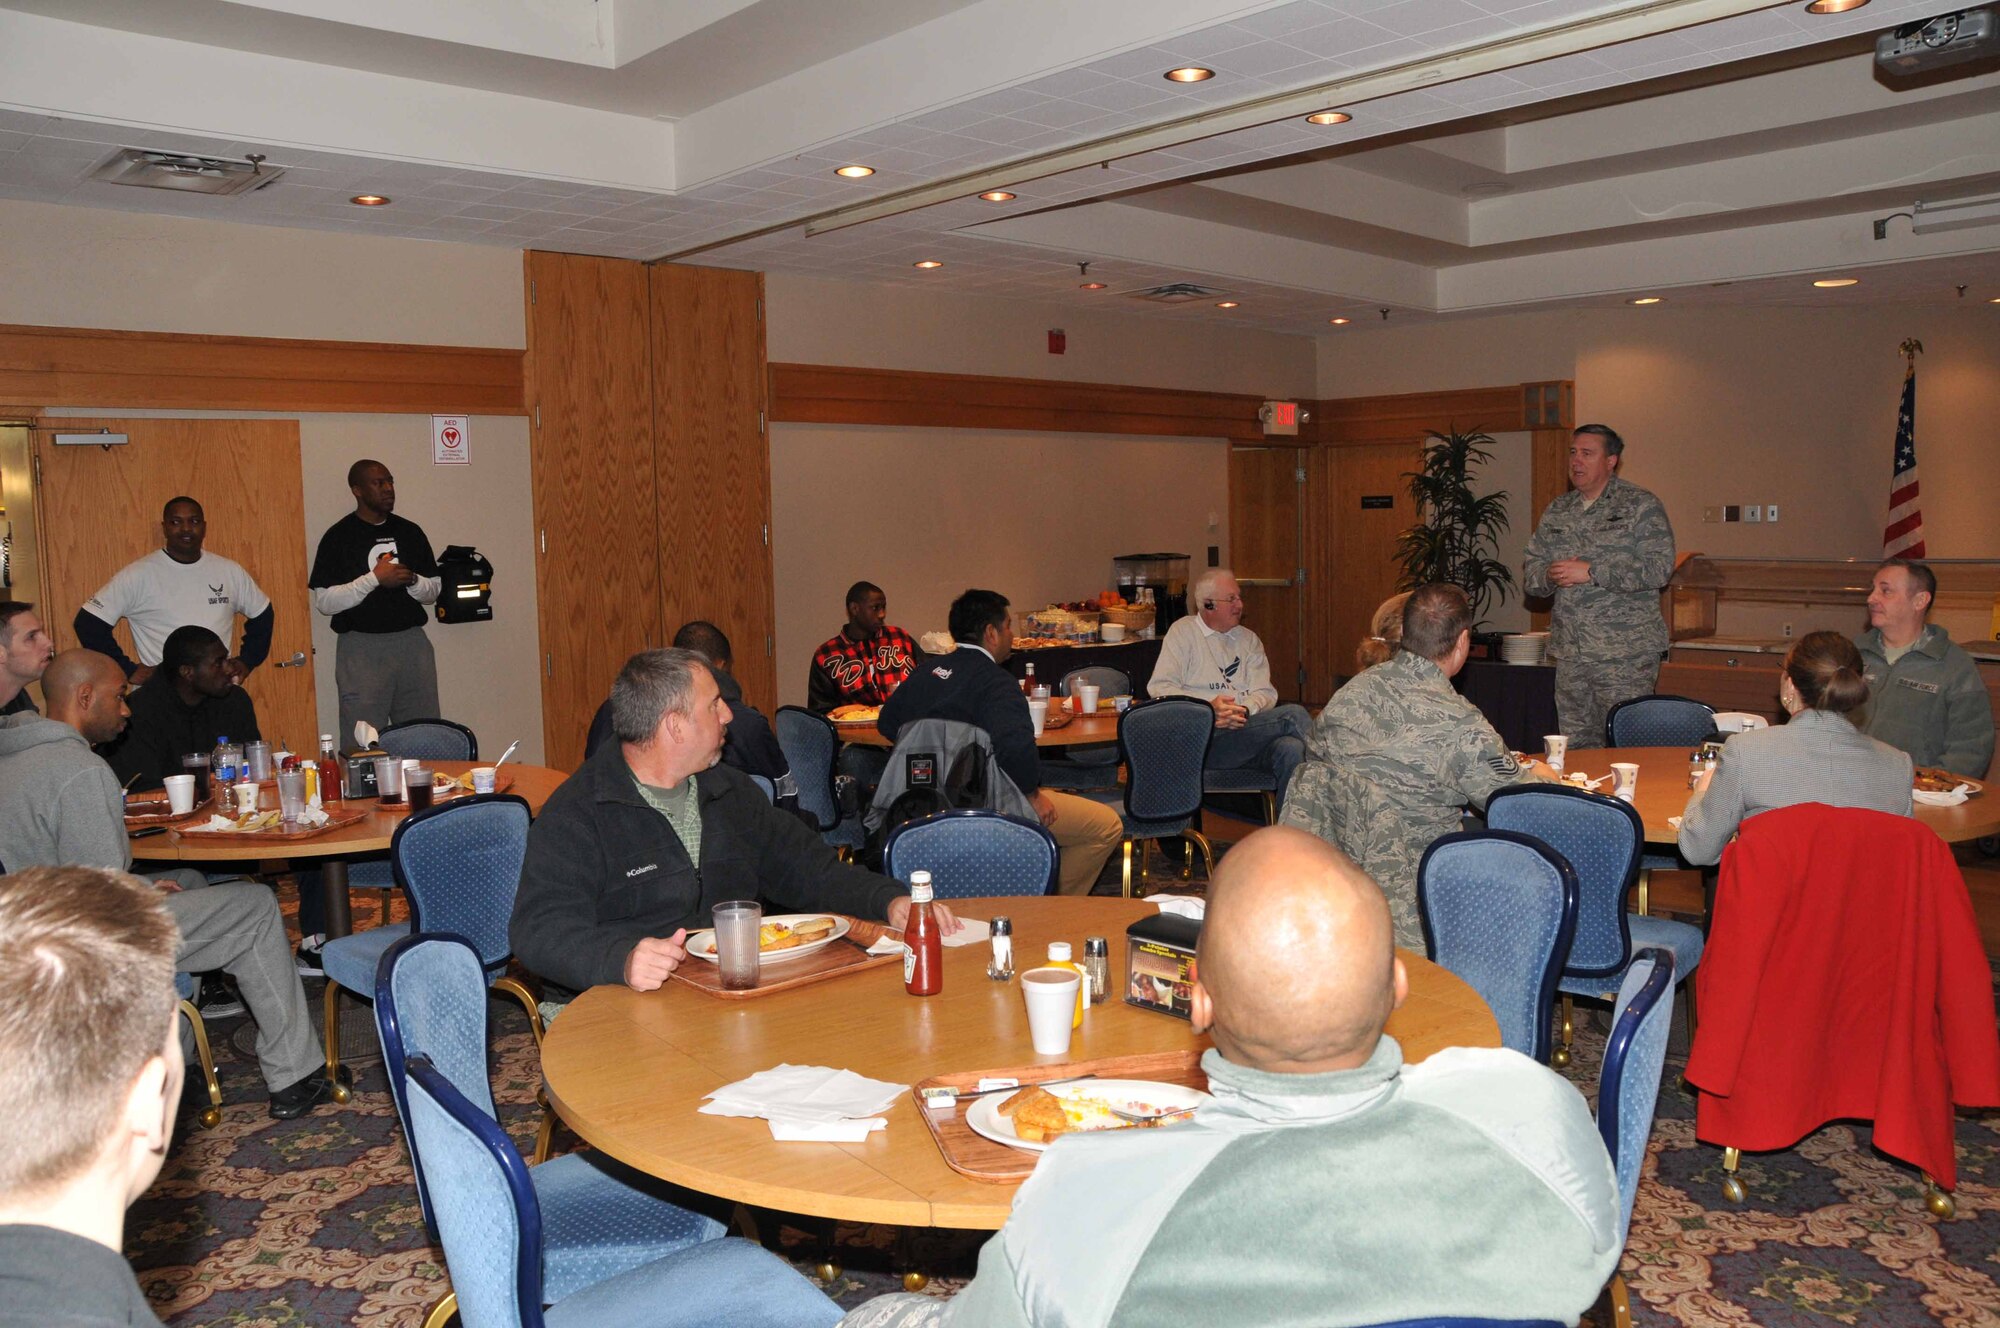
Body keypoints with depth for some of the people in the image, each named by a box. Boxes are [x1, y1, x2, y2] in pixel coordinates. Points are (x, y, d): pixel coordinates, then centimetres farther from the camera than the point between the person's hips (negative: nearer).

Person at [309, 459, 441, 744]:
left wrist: (411, 580, -6)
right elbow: (324, 601, -7)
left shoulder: (410, 531, 12)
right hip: (362, 648, -4)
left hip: (412, 643, 4)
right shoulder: (338, 537, -1)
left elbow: (433, 592, 15)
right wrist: (374, 578, -16)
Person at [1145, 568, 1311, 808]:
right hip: (1204, 739, -4)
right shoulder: (1183, 631, 10)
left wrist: (1245, 709, -14)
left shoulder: (1248, 639, 23)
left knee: (1291, 749, -31)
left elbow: (1265, 692, 11)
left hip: (1249, 729, 4)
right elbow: (1159, 688, -2)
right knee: (1294, 715, -25)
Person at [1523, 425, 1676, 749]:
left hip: (1626, 653, -5)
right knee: (1575, 745, 10)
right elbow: (1531, 569, 16)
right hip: (1570, 652, 6)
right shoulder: (1557, 511, 15)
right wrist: (1551, 575, -7)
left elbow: (1659, 568, -13)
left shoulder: (1641, 506, -2)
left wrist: (1591, 572, -16)